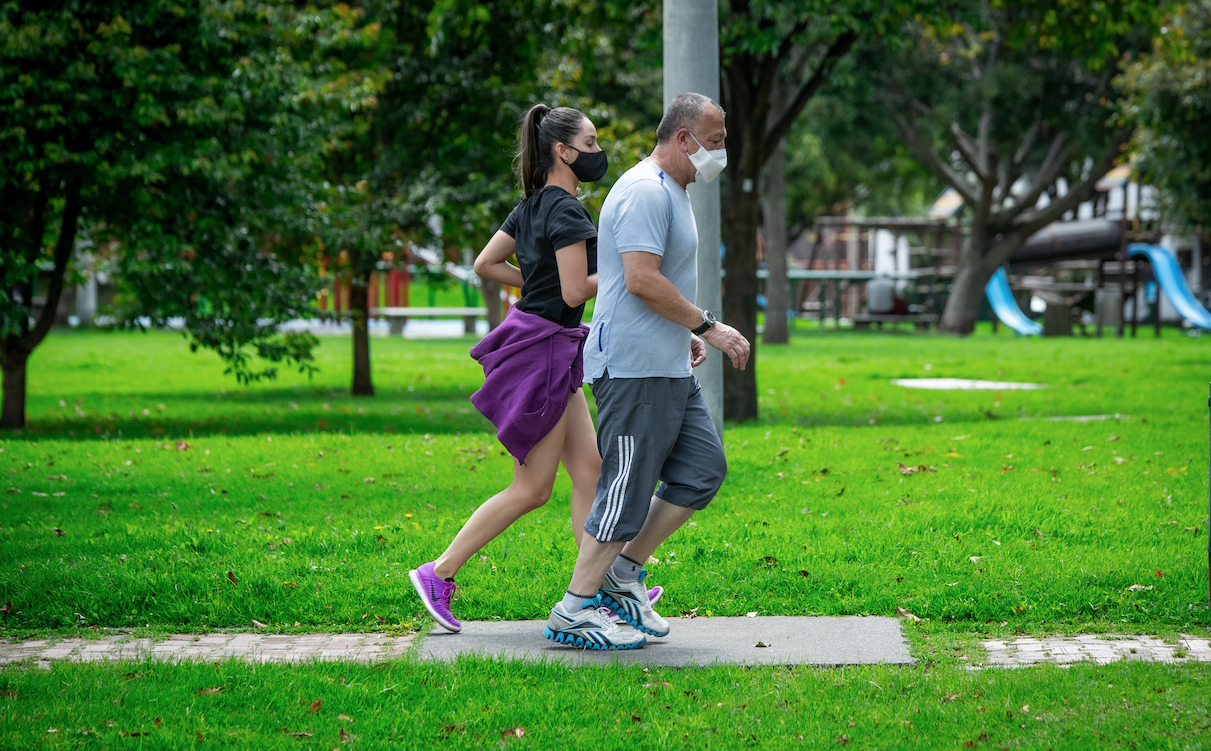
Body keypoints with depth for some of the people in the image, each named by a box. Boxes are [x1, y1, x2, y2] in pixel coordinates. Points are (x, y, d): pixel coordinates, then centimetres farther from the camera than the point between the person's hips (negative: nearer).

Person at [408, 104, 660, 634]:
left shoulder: (533, 206, 12)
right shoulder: (567, 211, -16)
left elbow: (485, 263, 16)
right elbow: (575, 293, -20)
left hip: (552, 350, 10)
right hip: (541, 348, -10)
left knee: (589, 468, 8)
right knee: (531, 489, -2)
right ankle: (438, 574, 3)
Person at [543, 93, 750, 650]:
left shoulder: (670, 193, 20)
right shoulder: (646, 191, -14)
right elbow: (641, 280, -24)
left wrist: (686, 334, 18)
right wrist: (708, 326, -18)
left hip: (667, 368, 11)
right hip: (634, 367, -11)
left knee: (704, 468, 9)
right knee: (628, 488, -7)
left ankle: (623, 572, 16)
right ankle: (575, 609, 1)